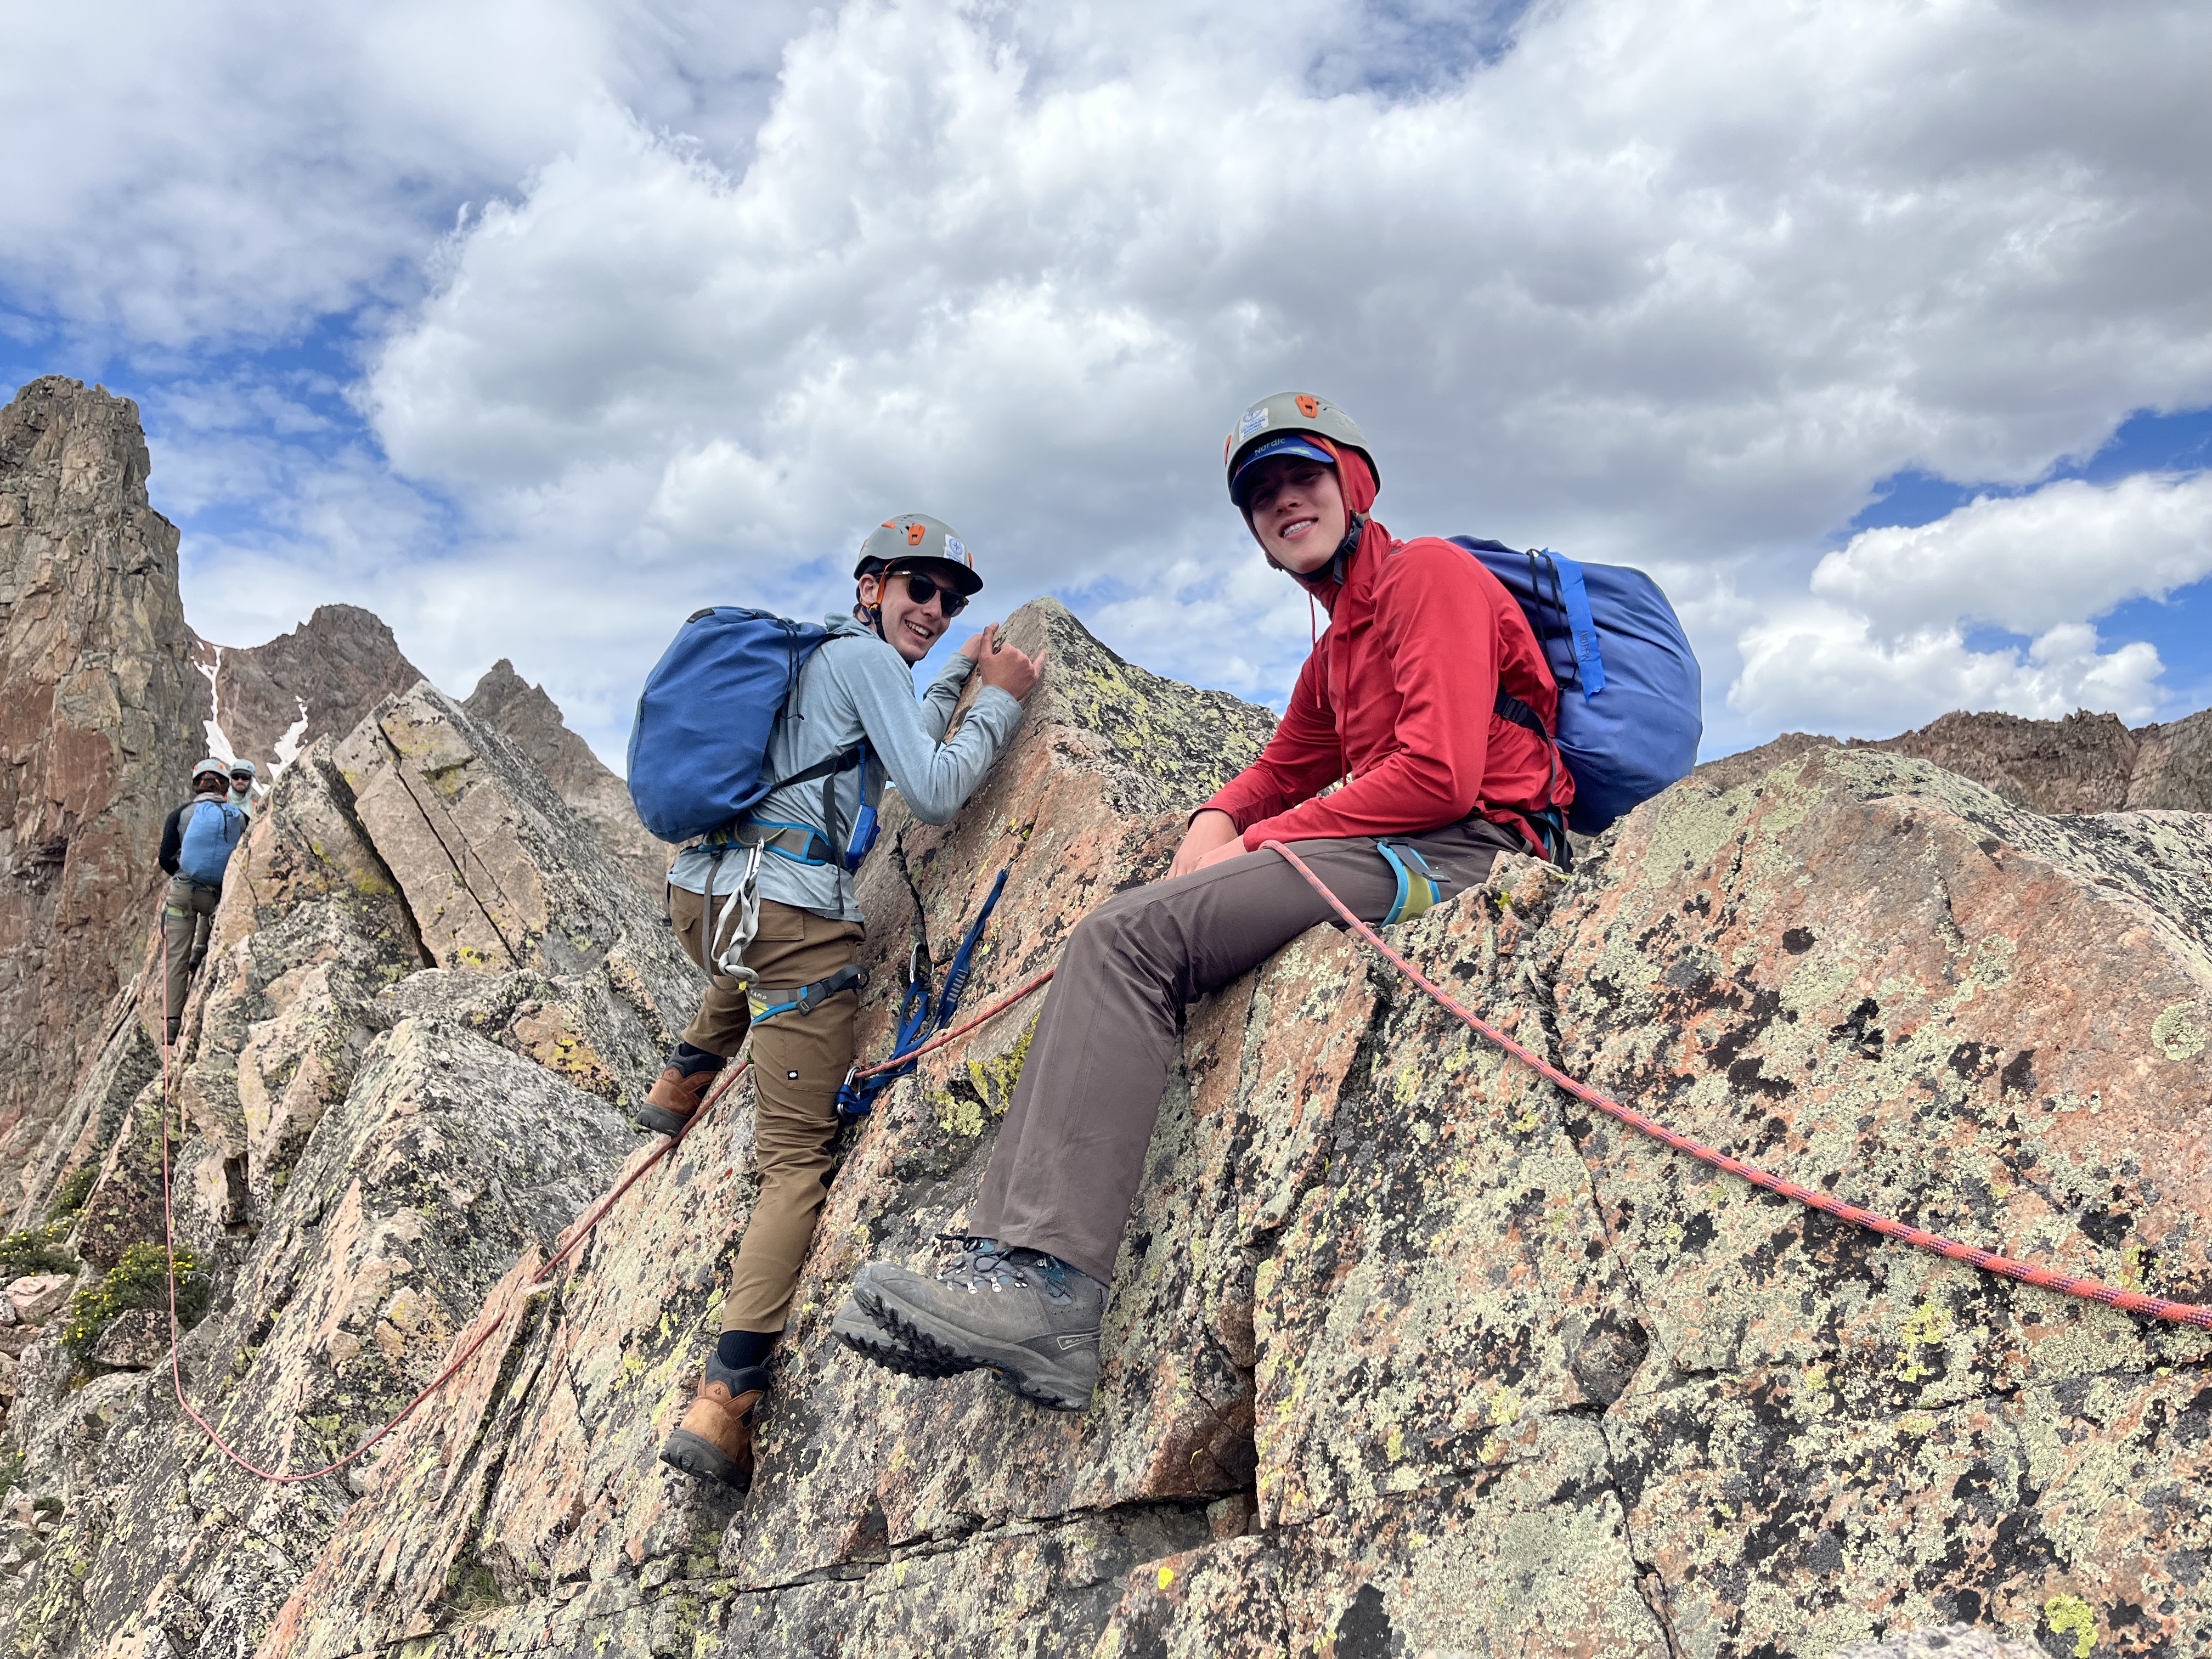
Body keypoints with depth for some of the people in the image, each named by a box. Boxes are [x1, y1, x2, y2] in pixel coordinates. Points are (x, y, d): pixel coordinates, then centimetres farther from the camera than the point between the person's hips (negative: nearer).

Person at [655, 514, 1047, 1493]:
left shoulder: (808, 655, 24)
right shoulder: (867, 656, -2)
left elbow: (896, 750, 35)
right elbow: (934, 793, -9)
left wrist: (955, 678, 38)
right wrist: (1001, 702, 1)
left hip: (698, 890, 8)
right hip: (792, 909, -8)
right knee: (798, 1157, -5)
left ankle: (686, 1076, 44)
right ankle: (726, 1397, -13)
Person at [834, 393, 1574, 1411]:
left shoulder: (1429, 573, -2)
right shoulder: (1334, 653, 28)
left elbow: (1440, 774, -15)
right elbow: (1283, 770, 31)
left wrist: (1256, 844, -9)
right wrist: (1215, 822, 6)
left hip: (1462, 848, -10)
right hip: (1399, 854, 10)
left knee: (1129, 938, -22)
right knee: (1111, 943, -3)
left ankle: (1046, 1279, -27)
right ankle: (1011, 1256, -14)